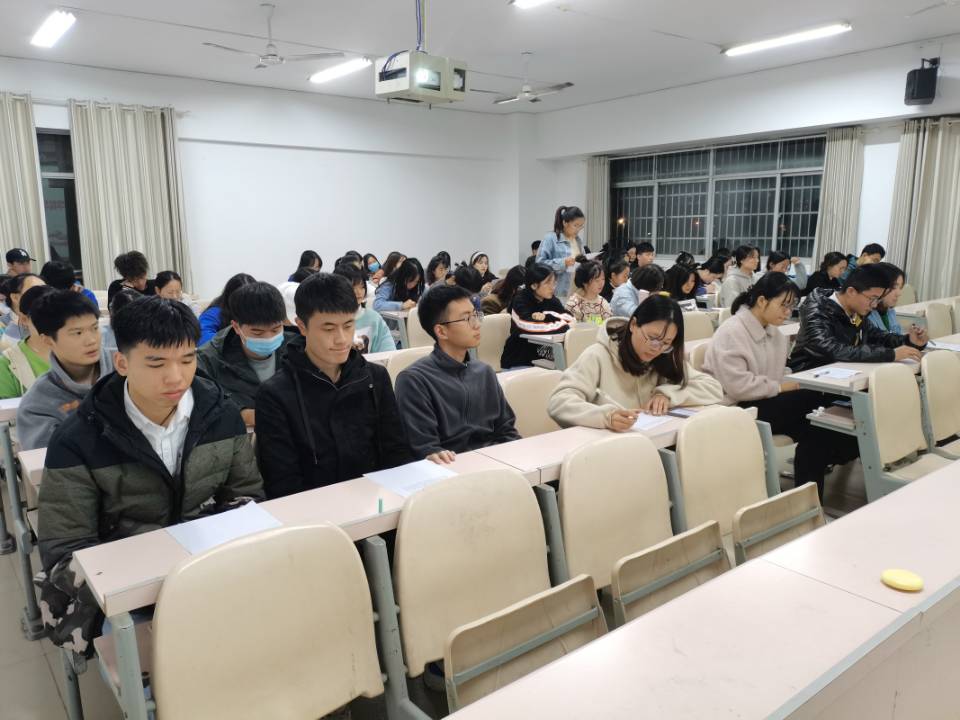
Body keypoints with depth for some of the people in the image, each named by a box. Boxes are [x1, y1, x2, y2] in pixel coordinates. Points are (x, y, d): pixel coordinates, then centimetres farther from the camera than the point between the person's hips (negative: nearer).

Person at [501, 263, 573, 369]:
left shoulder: (552, 300, 5)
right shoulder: (521, 300, -12)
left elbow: (570, 320, -7)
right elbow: (530, 326, -27)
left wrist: (546, 317, -20)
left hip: (543, 360, 5)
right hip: (518, 362, -5)